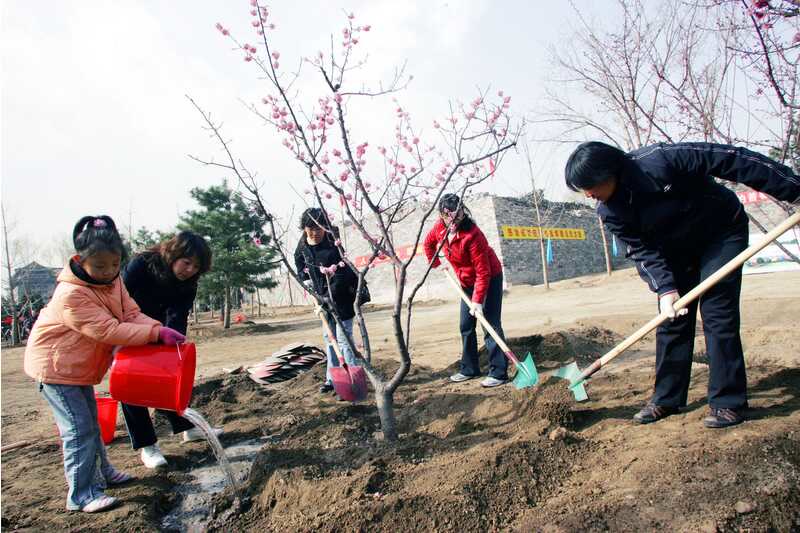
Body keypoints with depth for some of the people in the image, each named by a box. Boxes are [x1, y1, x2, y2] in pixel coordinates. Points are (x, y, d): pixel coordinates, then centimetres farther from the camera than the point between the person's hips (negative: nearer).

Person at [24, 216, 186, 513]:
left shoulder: (113, 281, -4)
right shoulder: (72, 294, -31)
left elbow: (131, 314, -10)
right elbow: (107, 330, -35)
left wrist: (160, 330, -28)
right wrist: (156, 333, -39)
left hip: (80, 366, 9)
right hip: (56, 366, -9)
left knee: (90, 422, 21)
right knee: (78, 429, -8)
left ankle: (101, 472, 37)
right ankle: (82, 495, 3)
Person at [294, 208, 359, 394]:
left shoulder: (333, 245, -24)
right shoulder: (303, 245, -1)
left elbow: (343, 274, -28)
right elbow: (299, 260, 20)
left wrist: (330, 296, -34)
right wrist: (305, 278, 8)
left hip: (341, 297, -8)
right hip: (324, 297, 8)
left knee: (343, 338, -7)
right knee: (329, 338, 16)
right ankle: (332, 379, 28)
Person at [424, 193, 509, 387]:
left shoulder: (472, 235, -32)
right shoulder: (440, 228, -12)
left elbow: (483, 272, -30)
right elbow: (428, 243, 13)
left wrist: (477, 300, -32)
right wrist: (435, 264, 10)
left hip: (490, 279, -7)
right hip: (468, 282, 8)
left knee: (490, 325, -10)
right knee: (466, 327, 11)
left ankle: (498, 373, -4)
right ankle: (469, 369, 22)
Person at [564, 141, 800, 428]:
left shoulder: (659, 160, -32)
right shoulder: (609, 211, -16)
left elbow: (732, 159, -27)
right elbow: (643, 250, -14)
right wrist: (665, 289, -28)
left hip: (722, 233, -4)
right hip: (675, 249, 5)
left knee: (717, 314, -11)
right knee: (671, 319, 3)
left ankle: (728, 402, 1)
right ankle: (667, 399, 14)